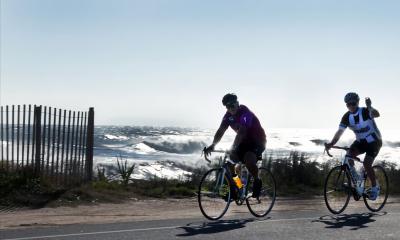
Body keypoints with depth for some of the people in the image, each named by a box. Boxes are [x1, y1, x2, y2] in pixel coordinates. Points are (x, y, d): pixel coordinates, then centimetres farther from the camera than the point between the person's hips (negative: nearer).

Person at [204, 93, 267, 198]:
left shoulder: (245, 113, -27)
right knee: (231, 159, -12)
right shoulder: (228, 115, -5)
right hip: (245, 141, 7)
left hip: (258, 140, -7)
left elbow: (241, 132, -39)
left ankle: (257, 182, -6)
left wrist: (233, 148, -51)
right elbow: (220, 131, -14)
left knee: (248, 160, -32)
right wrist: (212, 145, -31)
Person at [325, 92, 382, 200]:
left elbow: (377, 114, -44)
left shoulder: (365, 112, -22)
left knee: (366, 164, -20)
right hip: (360, 141, 5)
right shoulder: (347, 117, -8)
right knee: (348, 155, -21)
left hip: (374, 141, -5)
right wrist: (331, 144, -30)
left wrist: (369, 107, -63)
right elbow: (339, 131, -14)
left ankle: (375, 188, 2)